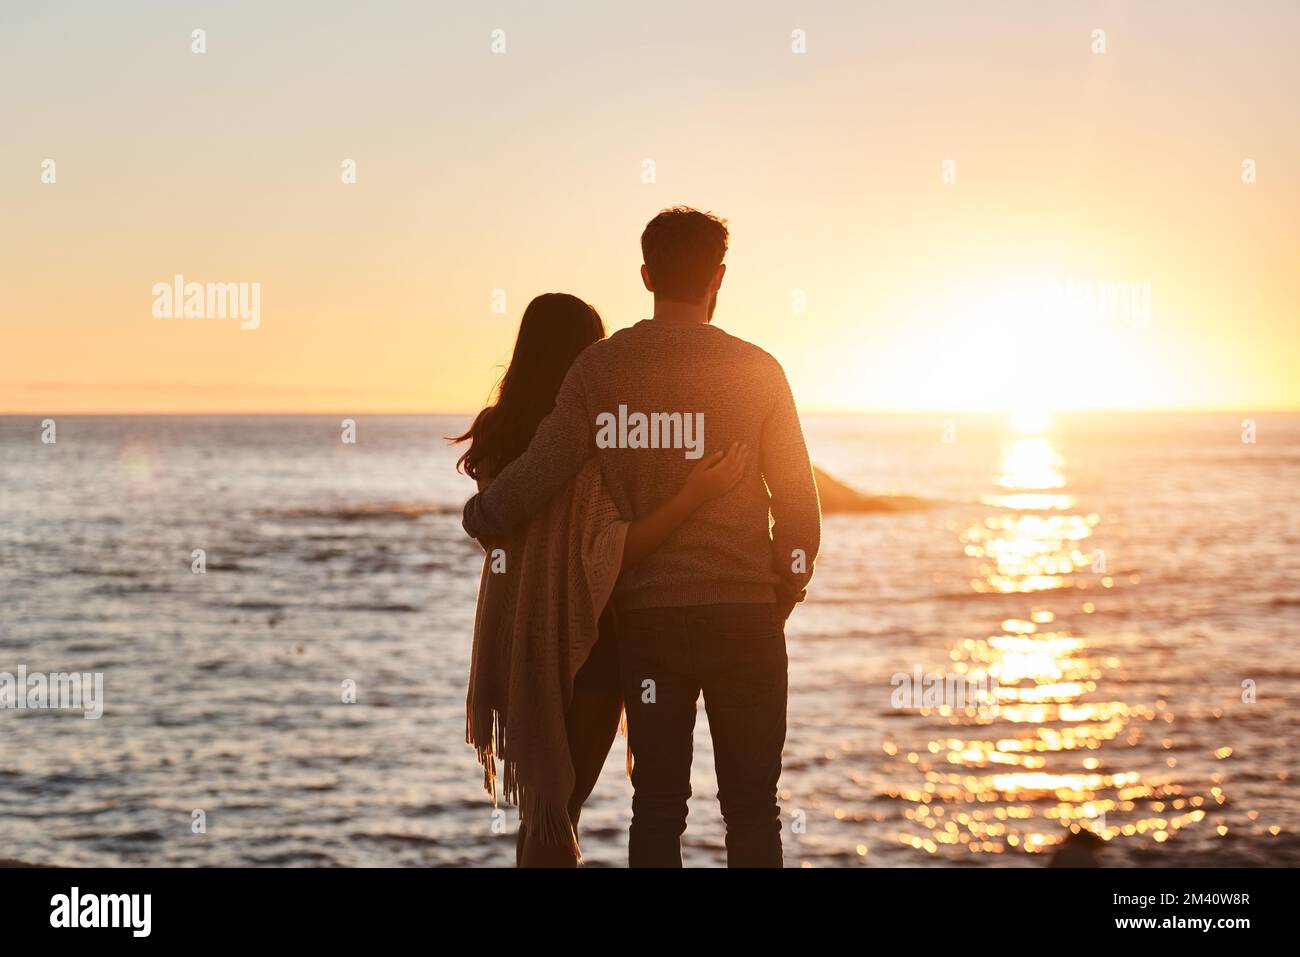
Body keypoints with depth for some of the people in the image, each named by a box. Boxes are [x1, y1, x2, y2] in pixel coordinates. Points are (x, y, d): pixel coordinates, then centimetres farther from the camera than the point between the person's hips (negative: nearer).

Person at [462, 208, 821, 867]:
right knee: (751, 808, 5)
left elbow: (541, 472, -7)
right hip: (745, 616, -1)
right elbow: (798, 504, -2)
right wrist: (781, 598, 13)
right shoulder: (756, 370, -2)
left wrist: (479, 516, 14)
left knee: (657, 805, 9)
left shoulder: (601, 367, -2)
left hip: (646, 616, 1)